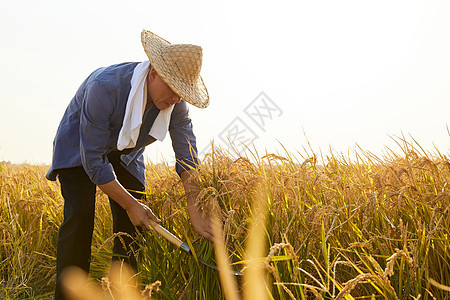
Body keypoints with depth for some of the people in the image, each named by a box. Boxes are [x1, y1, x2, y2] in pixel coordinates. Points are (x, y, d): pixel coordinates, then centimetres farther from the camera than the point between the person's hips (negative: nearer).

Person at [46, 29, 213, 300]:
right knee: (80, 216, -19)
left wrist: (196, 212, -28)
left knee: (131, 224, -6)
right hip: (80, 148, -4)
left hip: (126, 154, 4)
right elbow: (93, 160, -32)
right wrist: (130, 204, -26)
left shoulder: (176, 103, -23)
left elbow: (188, 158, -18)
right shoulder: (105, 87, -38)